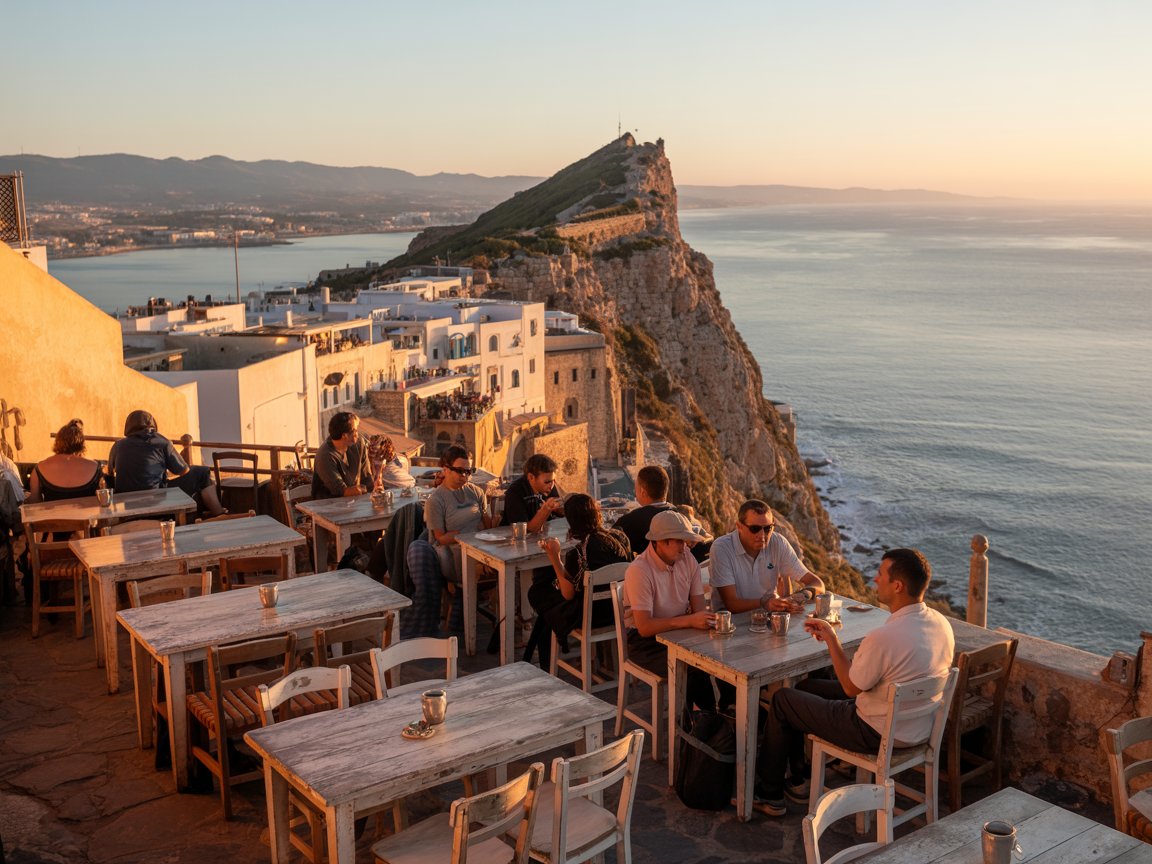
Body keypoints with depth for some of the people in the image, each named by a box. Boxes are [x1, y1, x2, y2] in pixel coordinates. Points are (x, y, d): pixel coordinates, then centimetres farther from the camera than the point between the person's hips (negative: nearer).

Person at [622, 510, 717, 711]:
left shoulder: (687, 560, 0)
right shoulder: (639, 571, -21)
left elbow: (699, 606, -1)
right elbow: (644, 626, -26)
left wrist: (705, 619, -25)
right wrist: (689, 620, -34)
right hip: (646, 640, -6)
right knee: (693, 668, -30)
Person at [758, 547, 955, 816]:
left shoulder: (884, 637, -33)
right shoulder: (941, 623, -6)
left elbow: (851, 687, -18)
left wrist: (831, 637, -8)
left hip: (878, 735, -9)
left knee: (782, 700, 8)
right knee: (805, 687, 23)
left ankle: (769, 795, 23)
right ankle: (796, 783, 32)